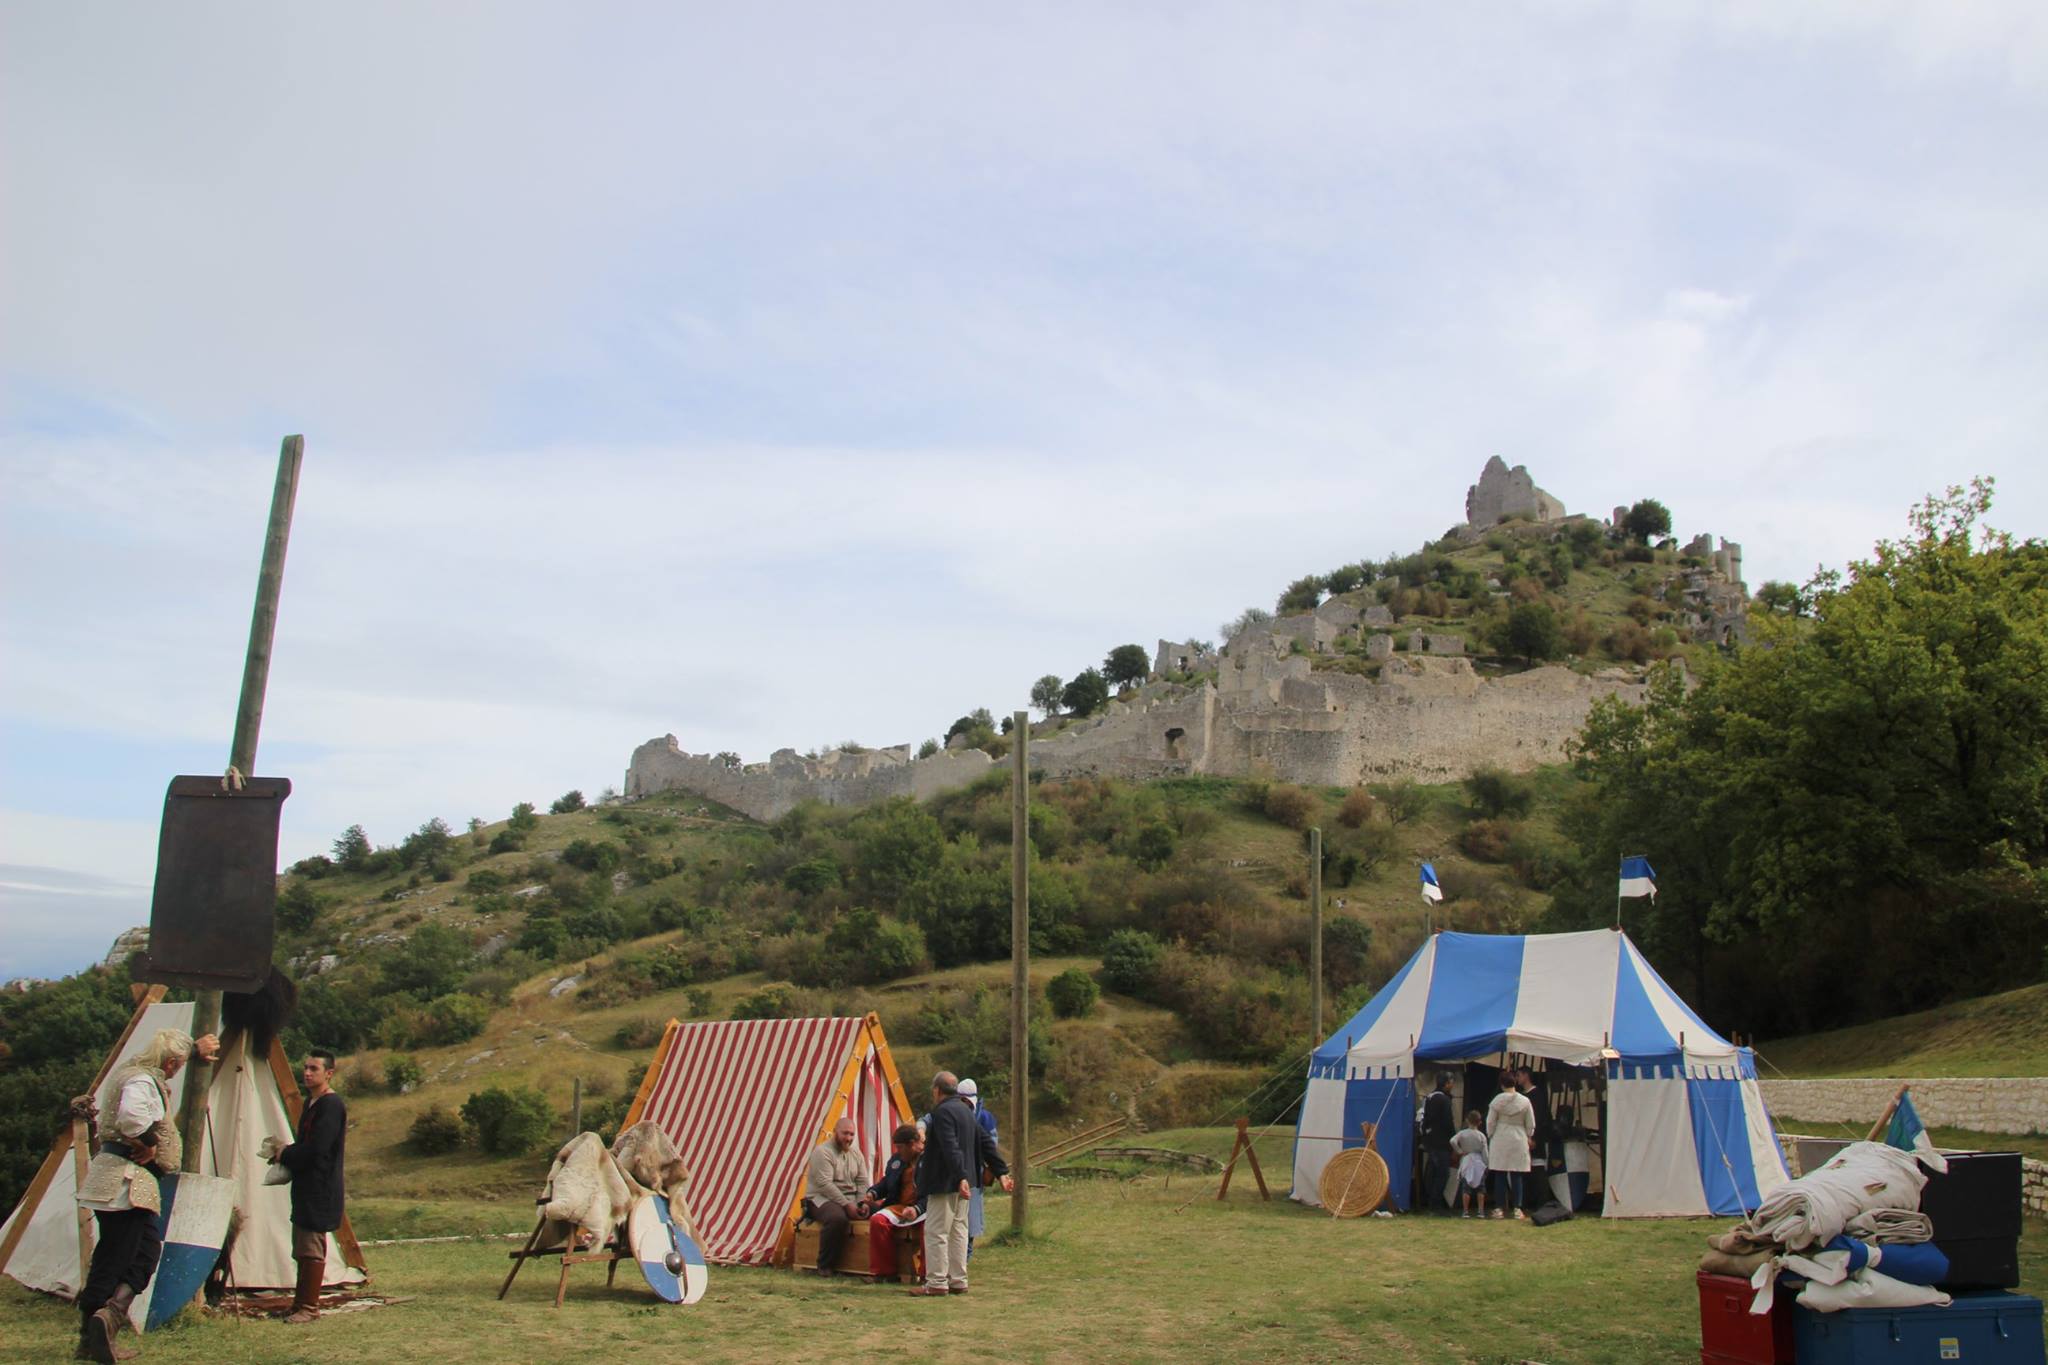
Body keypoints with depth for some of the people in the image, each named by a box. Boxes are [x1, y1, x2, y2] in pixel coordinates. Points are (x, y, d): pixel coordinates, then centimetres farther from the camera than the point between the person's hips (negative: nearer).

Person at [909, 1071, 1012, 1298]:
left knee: (936, 1232, -4)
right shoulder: (967, 1111, 14)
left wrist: (961, 1177, -31)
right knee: (958, 1230, 14)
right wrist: (1001, 1172, 15)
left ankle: (936, 1283, -2)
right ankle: (958, 1281, 18)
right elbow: (986, 1143, 14)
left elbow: (951, 1149, -26)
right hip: (961, 1184, 10)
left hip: (944, 1183, -10)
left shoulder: (942, 1112, -15)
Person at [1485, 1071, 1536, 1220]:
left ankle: (1499, 1208, 4)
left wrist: (1490, 1137, 15)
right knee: (1517, 1176, 4)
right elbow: (1531, 1125, 3)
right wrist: (1528, 1137, 21)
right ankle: (1517, 1208, 1)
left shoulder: (1497, 1100, -6)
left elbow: (1490, 1123, -1)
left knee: (1500, 1175, 4)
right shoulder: (1525, 1101, -3)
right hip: (1519, 1141, 1)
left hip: (1500, 1141, -1)